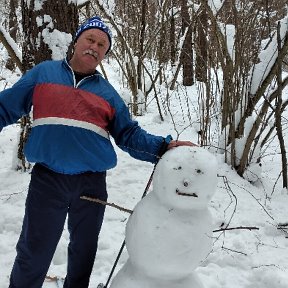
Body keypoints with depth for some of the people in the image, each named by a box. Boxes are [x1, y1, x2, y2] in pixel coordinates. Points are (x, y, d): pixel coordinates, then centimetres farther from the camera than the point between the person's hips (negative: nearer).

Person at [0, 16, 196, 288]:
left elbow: (129, 135, 5)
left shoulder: (107, 92, 8)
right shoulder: (43, 73, 5)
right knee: (33, 254, 7)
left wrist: (164, 146, -10)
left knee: (84, 251, 18)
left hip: (92, 183, 2)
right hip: (47, 179, -2)